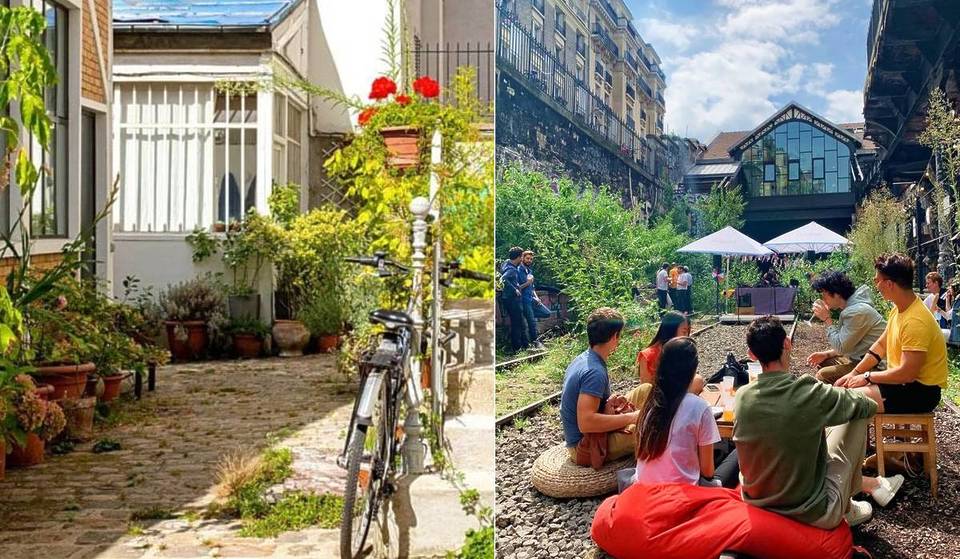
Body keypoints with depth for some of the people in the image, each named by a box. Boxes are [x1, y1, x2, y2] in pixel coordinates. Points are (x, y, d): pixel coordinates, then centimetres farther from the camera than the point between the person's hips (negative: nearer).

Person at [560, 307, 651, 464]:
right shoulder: (595, 372, -26)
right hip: (587, 447, -10)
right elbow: (586, 423, -35)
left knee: (646, 390, 11)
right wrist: (630, 418, -25)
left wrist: (608, 402, 0)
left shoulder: (582, 359, 4)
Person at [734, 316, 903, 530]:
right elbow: (869, 406, -4)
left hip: (756, 503, 5)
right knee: (857, 417, 8)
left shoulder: (741, 397, -10)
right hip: (812, 515, -5)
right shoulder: (811, 394, -22)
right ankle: (846, 509, 25)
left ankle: (872, 484, 44)